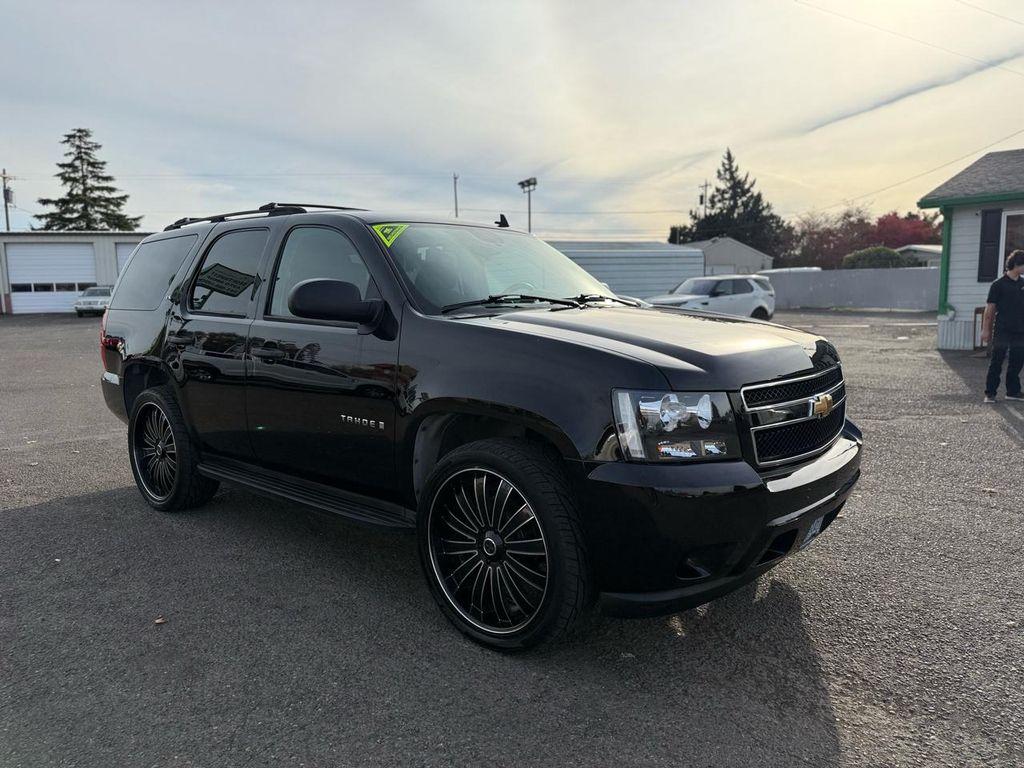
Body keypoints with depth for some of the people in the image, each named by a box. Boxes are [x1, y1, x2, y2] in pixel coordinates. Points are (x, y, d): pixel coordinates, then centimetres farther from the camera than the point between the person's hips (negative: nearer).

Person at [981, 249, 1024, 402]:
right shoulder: (999, 285, -5)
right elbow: (990, 309, -5)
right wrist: (985, 329, -8)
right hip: (1002, 331, -5)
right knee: (996, 363, -2)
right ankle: (990, 393, 3)